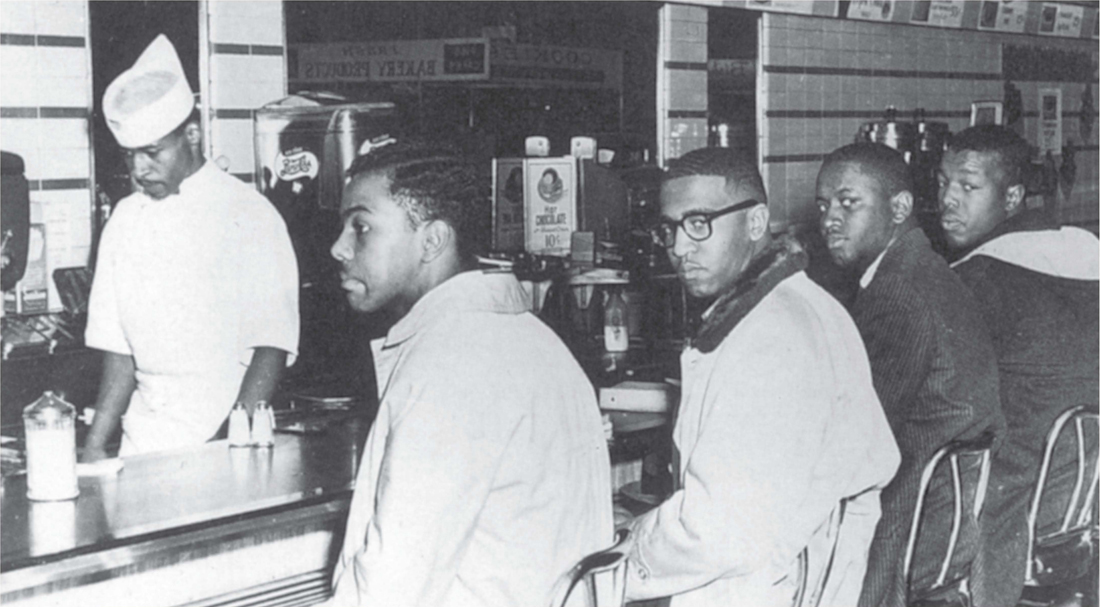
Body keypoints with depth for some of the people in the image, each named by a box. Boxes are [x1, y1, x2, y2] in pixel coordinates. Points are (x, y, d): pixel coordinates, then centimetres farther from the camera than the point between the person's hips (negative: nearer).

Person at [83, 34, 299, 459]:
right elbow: (119, 350, 11)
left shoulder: (248, 215, -6)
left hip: (225, 433, -4)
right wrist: (95, 447, 4)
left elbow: (271, 346, -10)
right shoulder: (126, 220, 9)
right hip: (145, 440, 4)